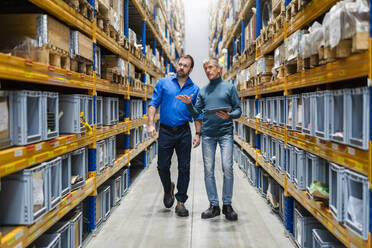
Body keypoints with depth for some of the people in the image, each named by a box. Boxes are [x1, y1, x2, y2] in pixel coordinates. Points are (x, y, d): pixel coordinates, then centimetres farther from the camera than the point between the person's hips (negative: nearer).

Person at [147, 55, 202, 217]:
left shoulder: (195, 89, 6)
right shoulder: (163, 83, 4)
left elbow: (198, 114, 8)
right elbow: (153, 104, 1)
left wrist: (198, 134, -1)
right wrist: (151, 124, -11)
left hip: (184, 132, 1)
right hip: (165, 131, 0)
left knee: (184, 167, 3)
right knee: (162, 166, 4)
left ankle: (181, 202, 15)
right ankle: (168, 189, 35)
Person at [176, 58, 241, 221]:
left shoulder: (229, 87, 8)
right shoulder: (202, 91, 17)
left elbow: (238, 110, 4)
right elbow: (196, 113, 15)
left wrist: (229, 115, -15)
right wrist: (189, 103, -3)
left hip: (225, 132, -3)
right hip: (207, 134, 3)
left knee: (227, 167, -11)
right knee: (208, 170, 1)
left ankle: (227, 205, 1)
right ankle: (213, 205, 10)